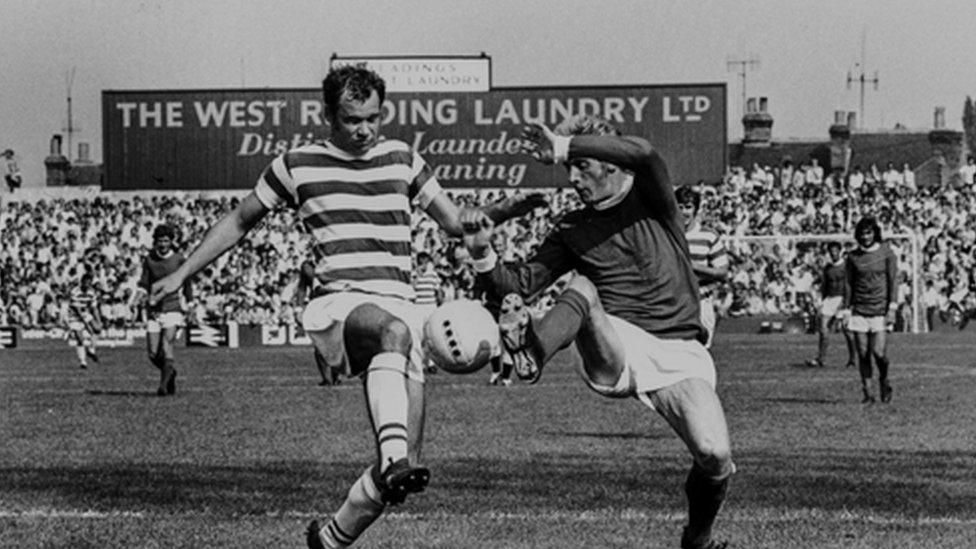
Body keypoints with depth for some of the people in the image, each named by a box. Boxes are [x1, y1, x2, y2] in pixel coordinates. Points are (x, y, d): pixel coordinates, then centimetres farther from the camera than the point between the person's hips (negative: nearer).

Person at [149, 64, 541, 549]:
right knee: (394, 331, -42)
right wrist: (180, 274, 16)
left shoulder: (401, 159, 14)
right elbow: (239, 221, 19)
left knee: (402, 462, -7)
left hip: (399, 306, 4)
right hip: (340, 304, -4)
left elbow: (455, 221, 21)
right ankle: (394, 457, -58)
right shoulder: (297, 165, 7)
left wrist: (504, 210, 3)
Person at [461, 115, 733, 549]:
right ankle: (532, 354, -59)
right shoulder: (573, 229, 15)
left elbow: (642, 154, -19)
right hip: (615, 348, 2)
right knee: (581, 289, -28)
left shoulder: (652, 199, 4)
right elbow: (522, 282, 9)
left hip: (677, 352, -1)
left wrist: (563, 146, -18)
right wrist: (483, 255, -10)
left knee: (715, 457, -18)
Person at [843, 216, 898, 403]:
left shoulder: (886, 253, 1)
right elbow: (849, 284, 10)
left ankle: (884, 381, 17)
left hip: (880, 310, -2)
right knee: (863, 354, 0)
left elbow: (893, 281, 0)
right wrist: (846, 309, 5)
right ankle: (867, 392, 8)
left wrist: (892, 308, -7)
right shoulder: (853, 256, 7)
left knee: (879, 352, -11)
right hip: (859, 311, 2)